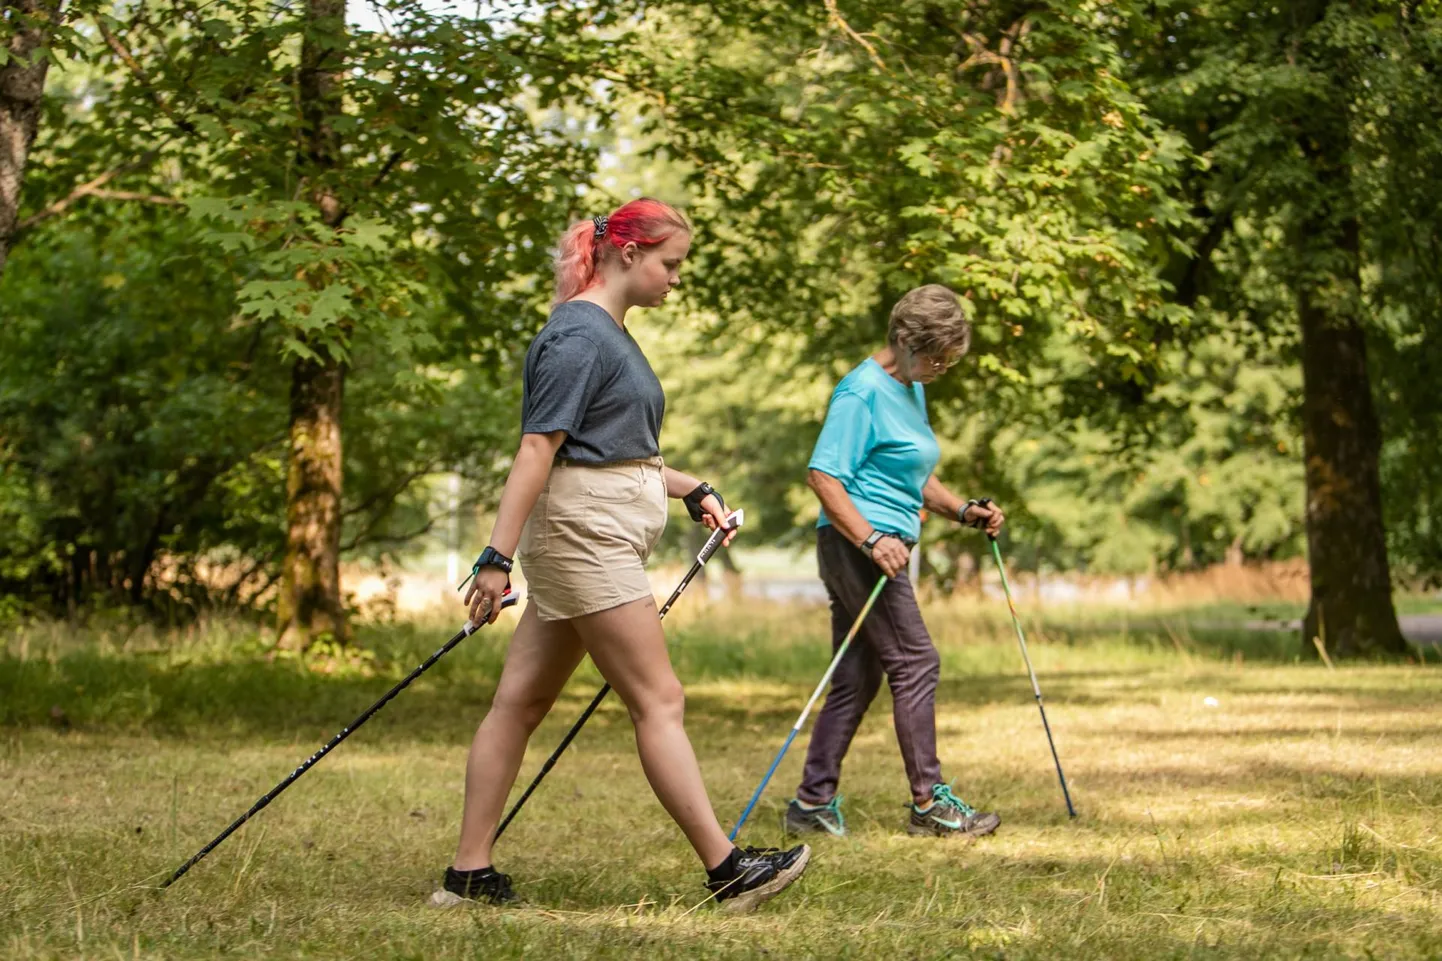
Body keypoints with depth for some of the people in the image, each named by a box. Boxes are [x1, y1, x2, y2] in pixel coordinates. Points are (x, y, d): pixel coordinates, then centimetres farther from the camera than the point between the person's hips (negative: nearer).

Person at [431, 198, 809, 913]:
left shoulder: (611, 333, 18)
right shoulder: (579, 336, -13)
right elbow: (537, 449, -19)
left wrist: (691, 490, 20)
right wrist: (497, 556, -22)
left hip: (599, 538, 10)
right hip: (584, 533, -10)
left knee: (520, 703, 8)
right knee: (658, 701, -7)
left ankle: (469, 875, 10)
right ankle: (726, 869, -4)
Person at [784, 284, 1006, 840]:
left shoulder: (911, 391, 18)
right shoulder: (863, 392, -12)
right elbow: (823, 476, -19)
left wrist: (964, 511, 11)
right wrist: (872, 539, -27)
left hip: (882, 550, 10)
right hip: (854, 545, -10)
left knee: (856, 678, 9)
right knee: (915, 662, -9)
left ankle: (813, 803, 12)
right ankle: (929, 803, -5)